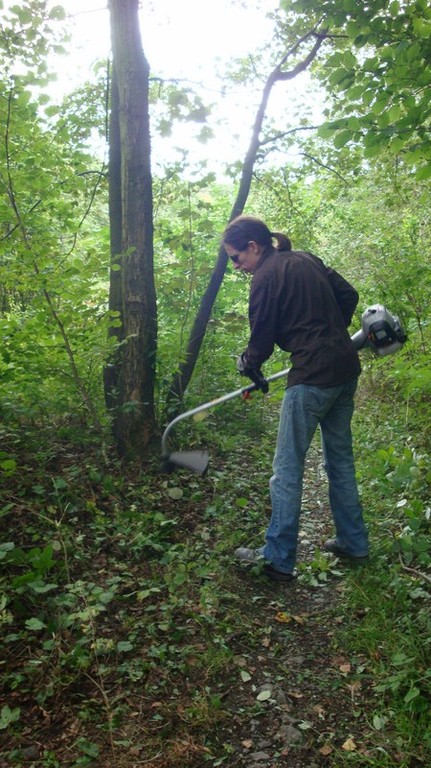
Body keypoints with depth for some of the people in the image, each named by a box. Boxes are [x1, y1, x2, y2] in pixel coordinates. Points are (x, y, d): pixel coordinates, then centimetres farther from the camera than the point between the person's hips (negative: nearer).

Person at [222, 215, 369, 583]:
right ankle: (353, 543, 30)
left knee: (287, 471, 0)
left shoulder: (266, 276, -9)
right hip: (346, 367, 9)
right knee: (340, 459, 20)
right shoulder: (307, 259, 13)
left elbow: (262, 337, -5)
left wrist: (248, 365, 15)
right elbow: (349, 295, 16)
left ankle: (278, 559, 8)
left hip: (313, 377, -9)